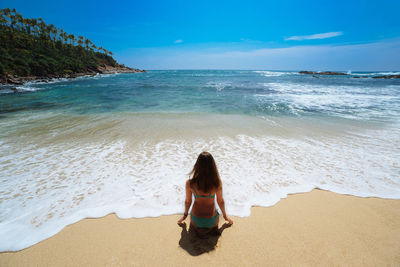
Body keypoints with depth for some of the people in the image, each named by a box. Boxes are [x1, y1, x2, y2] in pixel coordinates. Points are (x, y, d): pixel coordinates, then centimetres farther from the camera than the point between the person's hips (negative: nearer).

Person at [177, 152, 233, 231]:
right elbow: (220, 201, -7)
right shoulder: (217, 183, -23)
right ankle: (210, 227, 11)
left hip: (196, 219, 1)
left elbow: (188, 201, -5)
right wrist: (225, 216, 13)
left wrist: (185, 214, 16)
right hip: (211, 220, 0)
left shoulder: (189, 183, -21)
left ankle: (197, 227, 12)